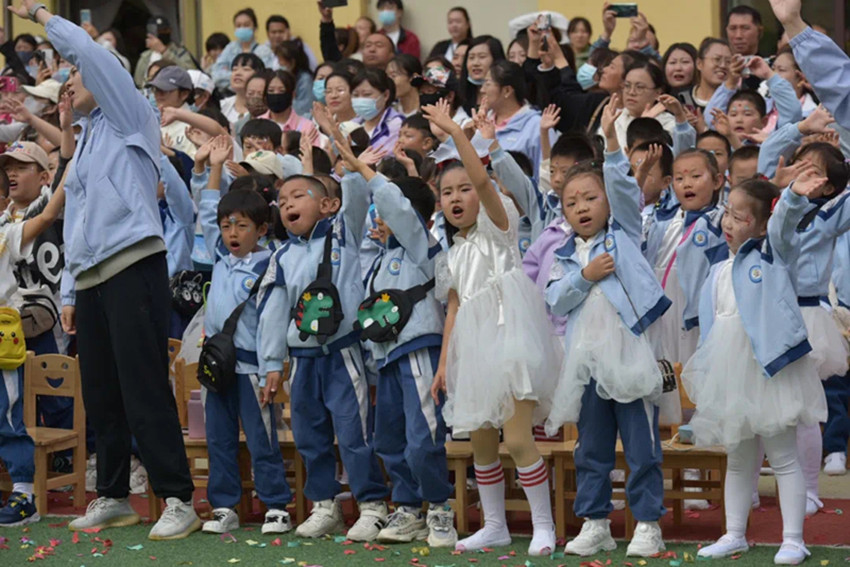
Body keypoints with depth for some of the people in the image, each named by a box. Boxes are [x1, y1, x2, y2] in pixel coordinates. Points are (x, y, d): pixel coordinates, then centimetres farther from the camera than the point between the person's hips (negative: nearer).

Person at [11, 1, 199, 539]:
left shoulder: (130, 120, 3)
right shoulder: (86, 143, 25)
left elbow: (88, 52, -10)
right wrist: (70, 292, 19)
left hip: (133, 267, -8)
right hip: (91, 275, 8)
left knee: (145, 390, -12)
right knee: (100, 393, 9)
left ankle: (178, 500, -11)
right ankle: (113, 497, 17)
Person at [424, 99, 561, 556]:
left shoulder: (496, 224, 0)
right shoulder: (456, 252, 19)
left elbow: (483, 179, -19)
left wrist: (454, 131, -20)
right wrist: (444, 364, 14)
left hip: (508, 336, -8)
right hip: (472, 347, 8)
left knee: (517, 438, -13)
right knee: (480, 442, 9)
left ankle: (544, 525, -5)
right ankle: (494, 526, 20)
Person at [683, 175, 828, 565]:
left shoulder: (773, 252, -4)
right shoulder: (720, 268, 12)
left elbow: (784, 226, -25)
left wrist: (794, 197, -43)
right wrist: (702, 368, 13)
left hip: (767, 368, -6)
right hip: (729, 373, 6)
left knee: (783, 457, 0)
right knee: (738, 459, 16)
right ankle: (735, 535, 25)